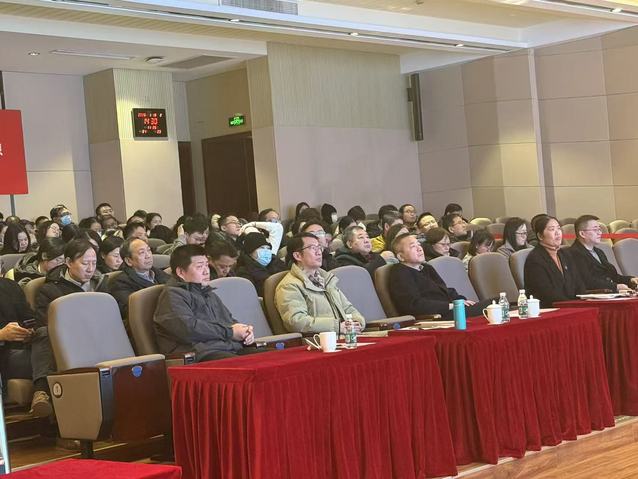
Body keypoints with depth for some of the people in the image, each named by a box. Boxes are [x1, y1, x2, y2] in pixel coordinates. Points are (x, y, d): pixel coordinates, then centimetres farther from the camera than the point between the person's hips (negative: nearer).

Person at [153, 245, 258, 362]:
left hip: (234, 349, 8)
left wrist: (244, 332, 12)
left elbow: (230, 321, 38)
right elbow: (188, 328, -13)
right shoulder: (172, 294, 3)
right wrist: (229, 332, -8)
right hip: (202, 353, -8)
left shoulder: (210, 295, 33)